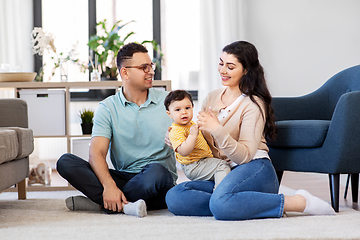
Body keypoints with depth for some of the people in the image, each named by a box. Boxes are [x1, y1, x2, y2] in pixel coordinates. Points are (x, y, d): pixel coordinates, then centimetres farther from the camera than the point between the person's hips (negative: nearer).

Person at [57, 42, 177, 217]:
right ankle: (126, 205, -33)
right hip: (123, 177, 1)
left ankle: (100, 202, -24)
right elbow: (96, 152, -10)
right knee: (65, 162, -18)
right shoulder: (108, 108, 3)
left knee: (155, 171, -38)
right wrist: (109, 185, -29)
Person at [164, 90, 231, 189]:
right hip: (193, 168, -11)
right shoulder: (176, 132, -22)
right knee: (222, 166, -22)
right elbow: (184, 151, -34)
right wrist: (192, 135, -38)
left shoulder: (191, 124, 11)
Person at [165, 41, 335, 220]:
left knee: (221, 204, -39)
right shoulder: (212, 98, 15)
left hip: (254, 169, -6)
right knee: (174, 198, -20)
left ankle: (298, 202, -22)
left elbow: (244, 156, -13)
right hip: (221, 175, 6)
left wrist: (218, 130, -25)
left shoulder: (253, 104, -4)